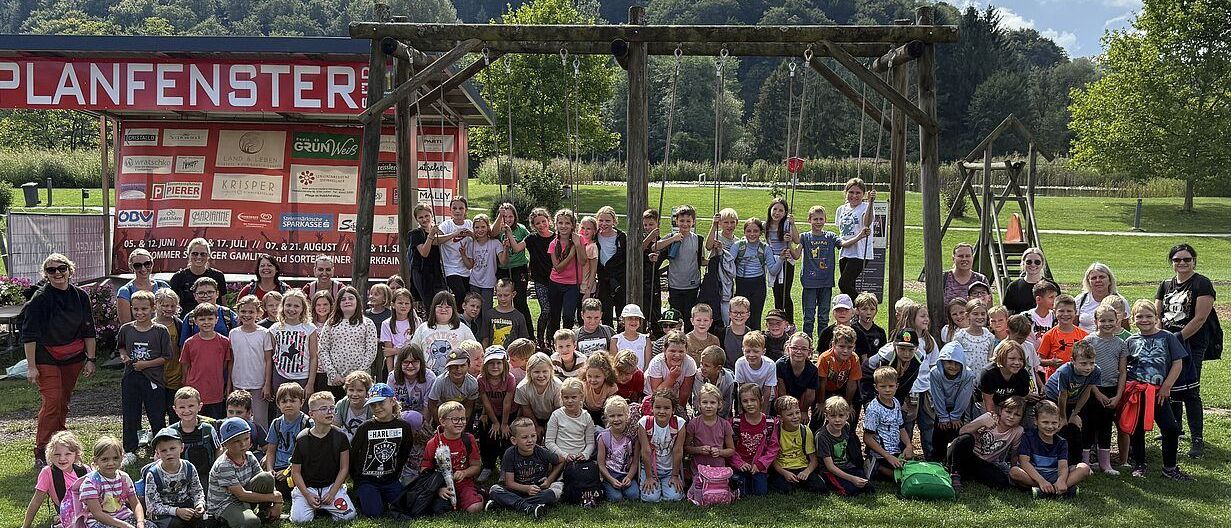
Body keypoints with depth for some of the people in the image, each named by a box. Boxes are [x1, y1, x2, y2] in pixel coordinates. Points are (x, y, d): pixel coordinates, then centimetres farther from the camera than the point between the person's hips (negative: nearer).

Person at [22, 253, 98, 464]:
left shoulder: (81, 296, 2)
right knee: (52, 401, -13)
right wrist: (31, 367, -15)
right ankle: (41, 451, -8)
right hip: (46, 358, -4)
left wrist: (91, 359, 5)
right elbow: (29, 335, -11)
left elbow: (89, 332, 9)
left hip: (73, 359, 4)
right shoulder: (40, 298, -11)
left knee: (64, 402, 11)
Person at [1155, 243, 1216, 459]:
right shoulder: (1166, 285, 14)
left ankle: (1197, 439, -2)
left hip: (1192, 345, -6)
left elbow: (1199, 318, -12)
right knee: (1171, 390, 13)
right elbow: (1156, 315, 12)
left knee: (1190, 392, -8)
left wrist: (1178, 338, -14)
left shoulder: (1202, 284, -5)